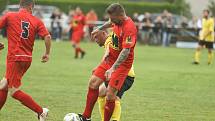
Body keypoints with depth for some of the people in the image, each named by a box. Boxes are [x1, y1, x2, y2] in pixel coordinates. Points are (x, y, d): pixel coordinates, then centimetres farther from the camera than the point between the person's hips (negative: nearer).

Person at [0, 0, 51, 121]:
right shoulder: (36, 21, 4)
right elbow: (47, 36, -7)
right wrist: (47, 53, 8)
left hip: (15, 58, -6)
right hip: (27, 58, 6)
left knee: (14, 91, -4)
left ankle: (41, 111, -8)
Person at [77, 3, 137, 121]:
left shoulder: (129, 28, -28)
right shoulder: (117, 21, -2)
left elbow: (126, 51, -33)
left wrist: (112, 69, -39)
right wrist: (99, 29, 40)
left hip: (122, 63, -9)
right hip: (110, 58, 9)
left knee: (110, 93, -13)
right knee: (93, 82, 5)